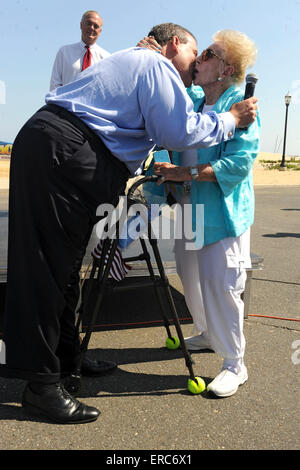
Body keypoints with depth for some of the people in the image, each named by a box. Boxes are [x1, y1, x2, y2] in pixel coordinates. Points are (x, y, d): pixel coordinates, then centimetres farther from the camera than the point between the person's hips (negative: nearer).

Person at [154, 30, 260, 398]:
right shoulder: (192, 100, 8)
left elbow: (239, 162, -22)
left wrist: (184, 173, -26)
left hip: (223, 211, -7)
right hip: (188, 206, 8)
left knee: (219, 282, -9)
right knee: (191, 277, 16)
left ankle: (234, 364, 7)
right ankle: (208, 335, 40)